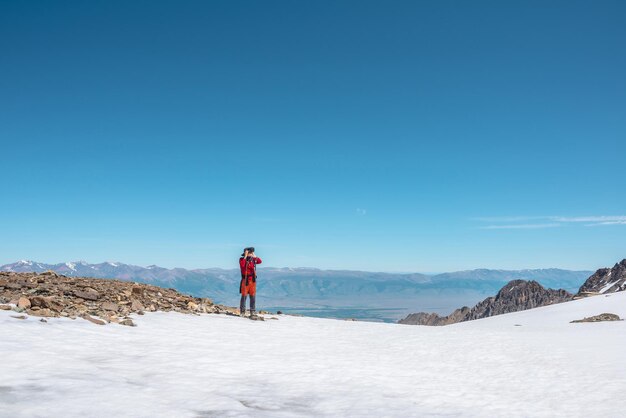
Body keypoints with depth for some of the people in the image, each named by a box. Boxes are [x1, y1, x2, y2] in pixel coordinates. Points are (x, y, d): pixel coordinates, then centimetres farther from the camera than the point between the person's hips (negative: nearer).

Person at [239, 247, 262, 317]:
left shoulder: (253, 259, 9)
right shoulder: (242, 259, -2)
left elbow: (260, 261, -8)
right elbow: (242, 265, -23)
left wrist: (255, 256, -14)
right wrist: (245, 256, -20)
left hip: (252, 280, 4)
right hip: (245, 280, -4)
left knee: (253, 296, 5)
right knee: (244, 296, -3)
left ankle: (253, 311, 10)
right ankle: (242, 311, 3)